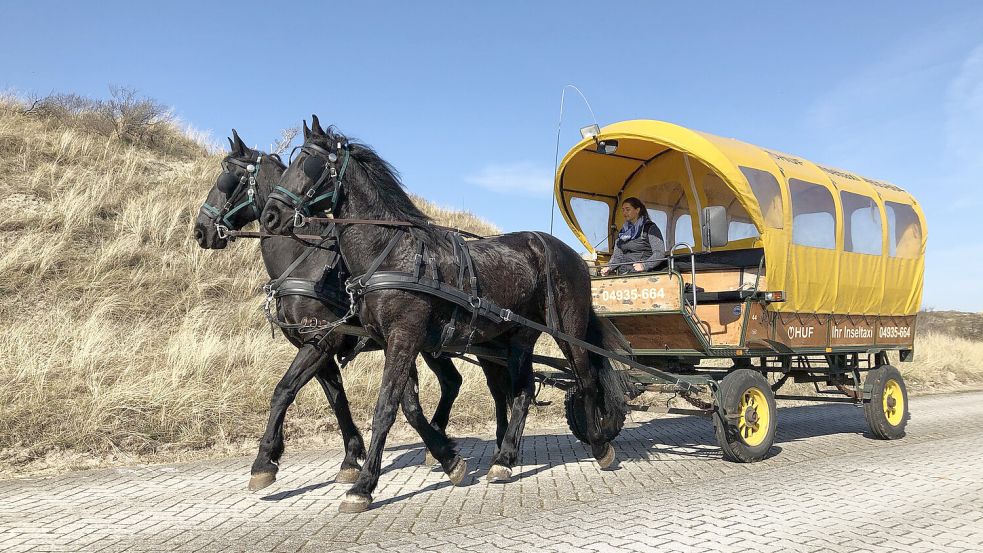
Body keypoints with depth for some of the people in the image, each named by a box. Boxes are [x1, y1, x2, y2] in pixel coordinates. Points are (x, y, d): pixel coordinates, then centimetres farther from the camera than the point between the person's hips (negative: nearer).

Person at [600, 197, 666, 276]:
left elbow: (660, 253, -4)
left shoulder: (650, 228, 4)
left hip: (641, 275, -5)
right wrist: (609, 267, 0)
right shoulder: (623, 232, 22)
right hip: (622, 274, 5)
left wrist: (644, 265, -18)